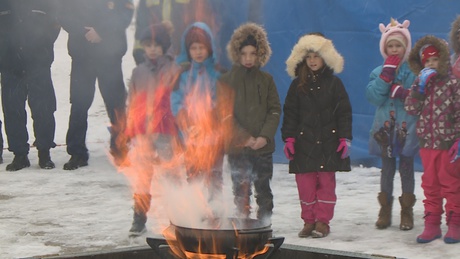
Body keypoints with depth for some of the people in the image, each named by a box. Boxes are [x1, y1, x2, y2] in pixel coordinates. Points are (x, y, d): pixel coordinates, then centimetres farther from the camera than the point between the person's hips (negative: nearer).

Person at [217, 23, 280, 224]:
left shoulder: (265, 79, 7)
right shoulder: (227, 80, 2)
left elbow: (275, 110, 4)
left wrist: (265, 136, -11)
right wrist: (244, 137, -12)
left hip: (263, 146, 1)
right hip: (237, 147, -1)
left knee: (263, 189, 3)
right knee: (241, 191, 1)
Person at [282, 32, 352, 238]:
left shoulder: (333, 83, 3)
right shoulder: (298, 85, 7)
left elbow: (344, 113, 2)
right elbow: (290, 113, 6)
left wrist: (345, 138, -4)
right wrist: (288, 138, -2)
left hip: (328, 142, -1)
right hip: (304, 142, 1)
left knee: (326, 182, 1)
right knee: (305, 183, 1)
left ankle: (323, 221, 7)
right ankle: (309, 221, 10)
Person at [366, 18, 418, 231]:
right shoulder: (379, 72, 4)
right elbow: (373, 97, -11)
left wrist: (403, 93, -22)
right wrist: (387, 72, -15)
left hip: (407, 129, -2)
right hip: (385, 128, 2)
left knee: (406, 168, 5)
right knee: (387, 169, 10)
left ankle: (407, 211, 13)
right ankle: (385, 211, 18)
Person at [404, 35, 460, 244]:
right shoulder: (421, 83, 8)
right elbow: (411, 109, -2)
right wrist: (420, 86, -13)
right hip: (427, 142, 5)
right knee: (430, 185, 10)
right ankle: (431, 224, 17)